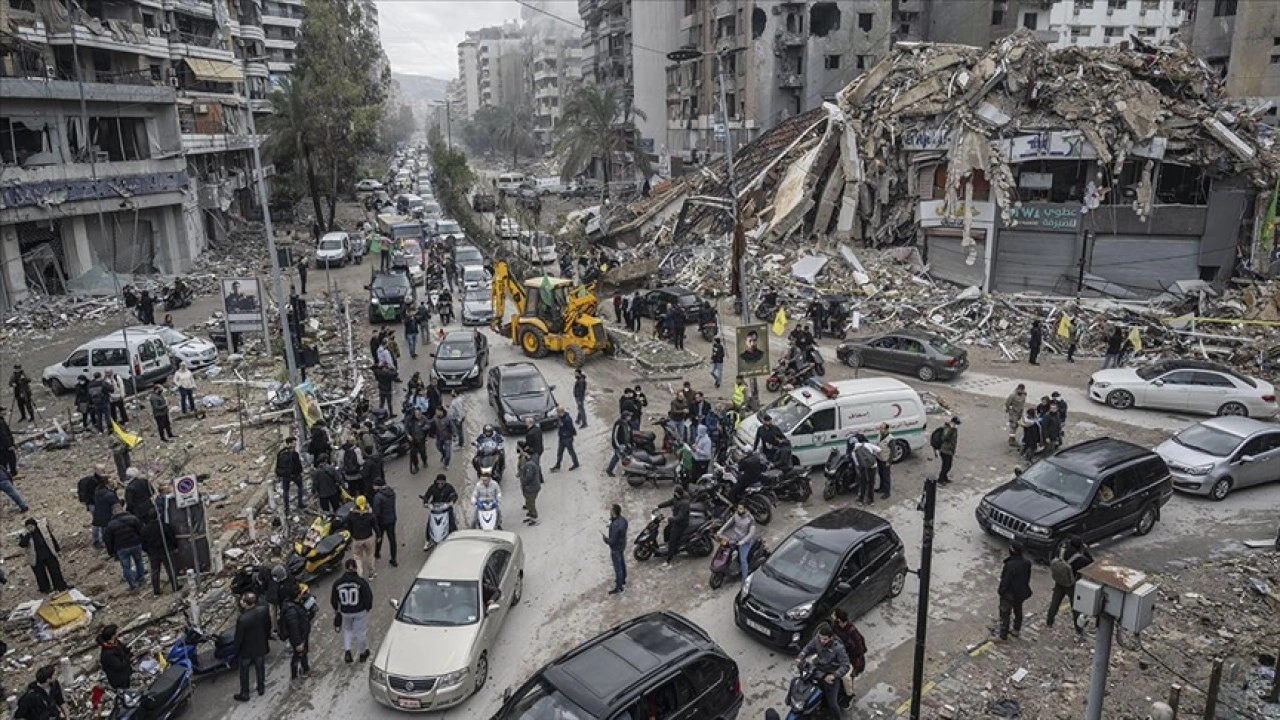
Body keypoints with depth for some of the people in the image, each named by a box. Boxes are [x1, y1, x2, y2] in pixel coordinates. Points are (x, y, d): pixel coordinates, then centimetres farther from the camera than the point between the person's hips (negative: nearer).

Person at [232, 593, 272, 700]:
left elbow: (239, 638, -21)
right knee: (260, 669, 26)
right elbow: (268, 626, -4)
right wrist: (267, 638, 15)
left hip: (246, 649, -4)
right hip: (261, 646, 4)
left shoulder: (242, 619, -36)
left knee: (244, 673, 21)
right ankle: (261, 689, 45)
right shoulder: (264, 610, -22)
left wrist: (235, 650, -2)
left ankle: (244, 694, 38)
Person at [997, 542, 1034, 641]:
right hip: (1021, 593, 7)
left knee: (1005, 614, 11)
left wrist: (1000, 591, -8)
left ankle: (1004, 634, 23)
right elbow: (1028, 577, 3)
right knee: (1018, 611, 26)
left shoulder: (1010, 565, -35)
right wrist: (1024, 587, 18)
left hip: (1009, 594, -7)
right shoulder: (1026, 562, -12)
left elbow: (1005, 581, -25)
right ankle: (1016, 630, 43)